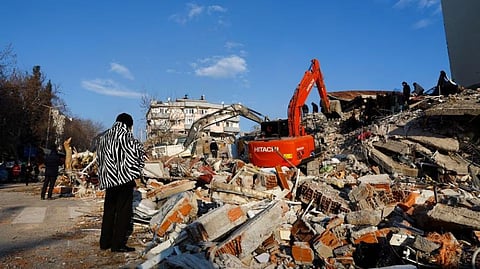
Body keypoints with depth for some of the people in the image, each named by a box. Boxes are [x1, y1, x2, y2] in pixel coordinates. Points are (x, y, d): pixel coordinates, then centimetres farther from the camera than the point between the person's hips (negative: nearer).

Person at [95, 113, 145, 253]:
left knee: (109, 210, 16)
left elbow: (99, 158, 17)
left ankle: (105, 241, 23)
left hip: (108, 178, 7)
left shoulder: (104, 136, 13)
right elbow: (139, 150, -19)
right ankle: (118, 244, 3)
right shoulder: (125, 135, -8)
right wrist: (136, 170, -6)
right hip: (124, 178, -7)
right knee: (123, 211, 0)